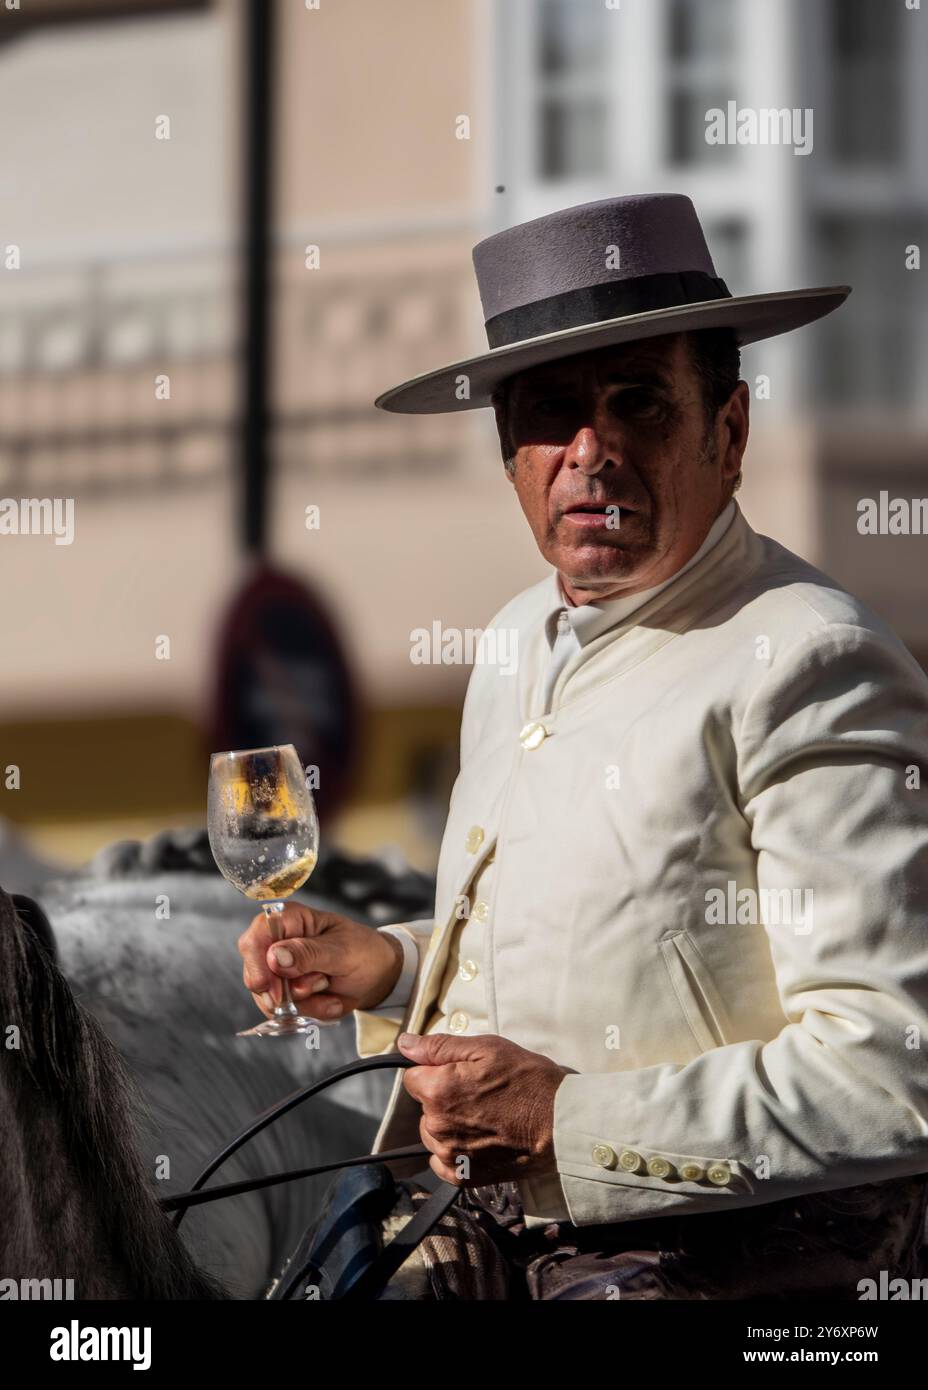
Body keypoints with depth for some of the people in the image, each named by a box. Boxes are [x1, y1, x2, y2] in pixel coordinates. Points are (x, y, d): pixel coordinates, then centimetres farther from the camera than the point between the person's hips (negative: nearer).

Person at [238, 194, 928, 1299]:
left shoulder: (809, 670, -15)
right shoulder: (519, 642, 14)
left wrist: (568, 1116, -21)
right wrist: (387, 971, 11)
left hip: (701, 1265, -8)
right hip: (476, 1248, 8)